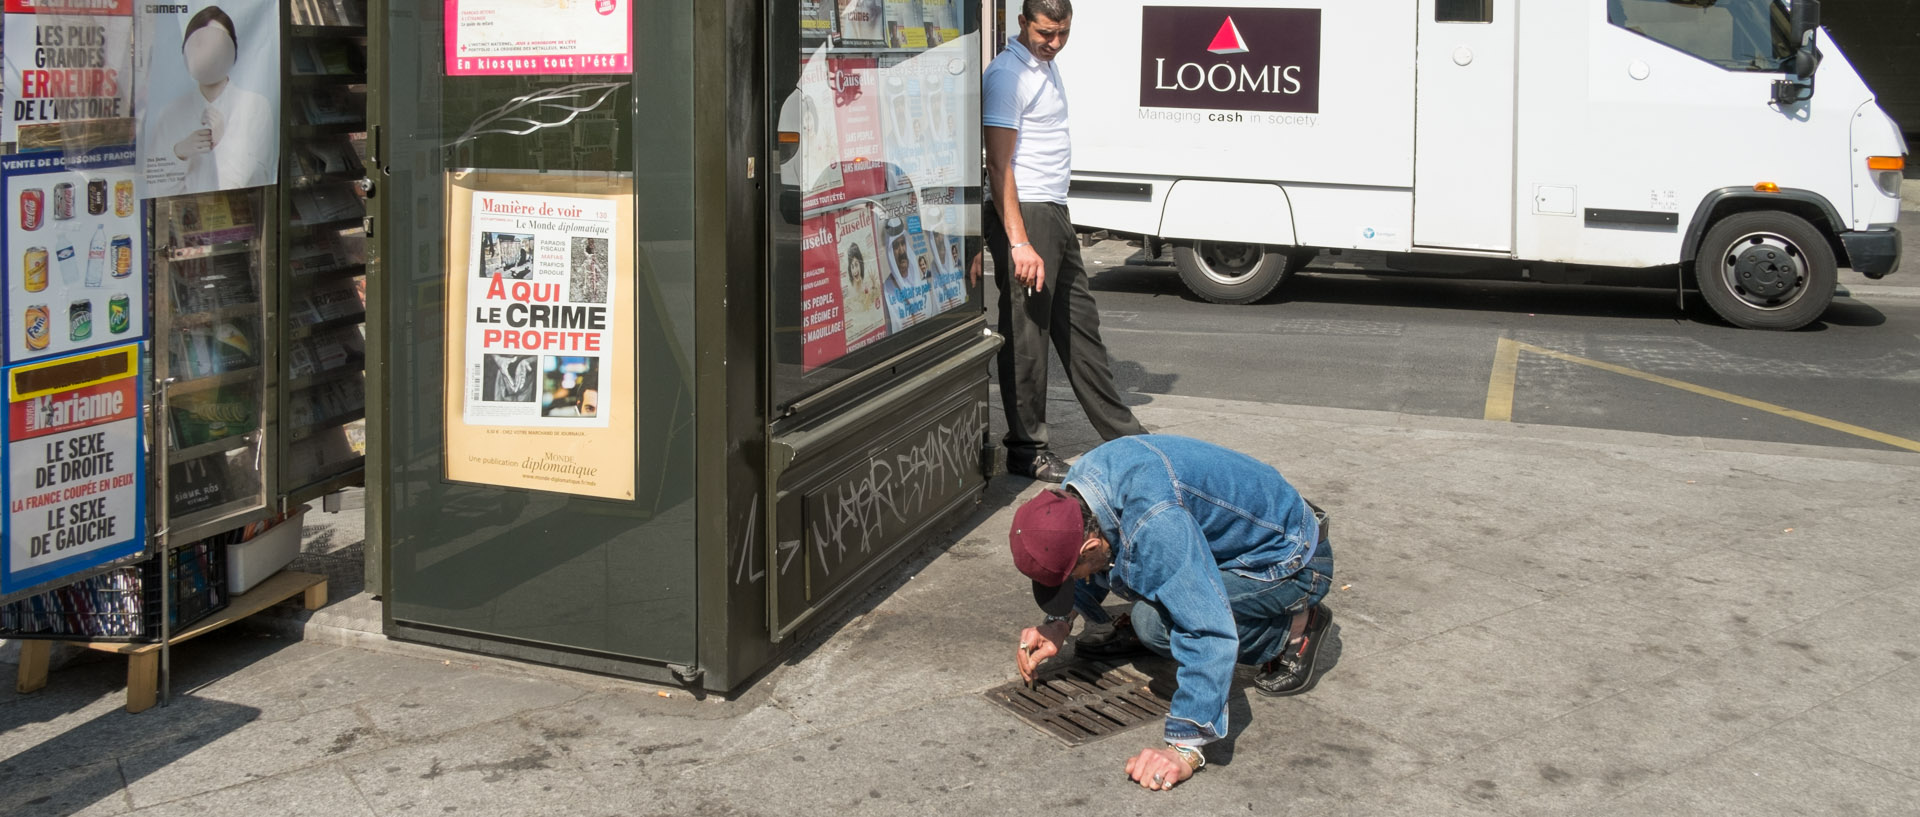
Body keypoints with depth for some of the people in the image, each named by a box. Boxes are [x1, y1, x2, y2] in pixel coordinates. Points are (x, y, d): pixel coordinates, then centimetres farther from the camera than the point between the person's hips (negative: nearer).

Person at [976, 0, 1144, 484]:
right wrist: (1019, 244, -26)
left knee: (1081, 327, 16)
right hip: (1023, 214, -10)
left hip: (1055, 215, 10)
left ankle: (1122, 434, 25)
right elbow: (998, 165, -19)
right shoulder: (1007, 75, -13)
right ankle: (1026, 451, 7)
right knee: (1026, 338, -3)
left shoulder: (1047, 67, 17)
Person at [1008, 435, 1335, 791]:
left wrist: (1185, 748, -42)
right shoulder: (1077, 488, -11)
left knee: (1156, 621, -26)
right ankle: (1137, 630, 22)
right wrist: (1060, 622, 0)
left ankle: (1295, 626, -7)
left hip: (1294, 563, -8)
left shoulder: (1154, 525, -39)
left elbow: (1209, 634, -42)